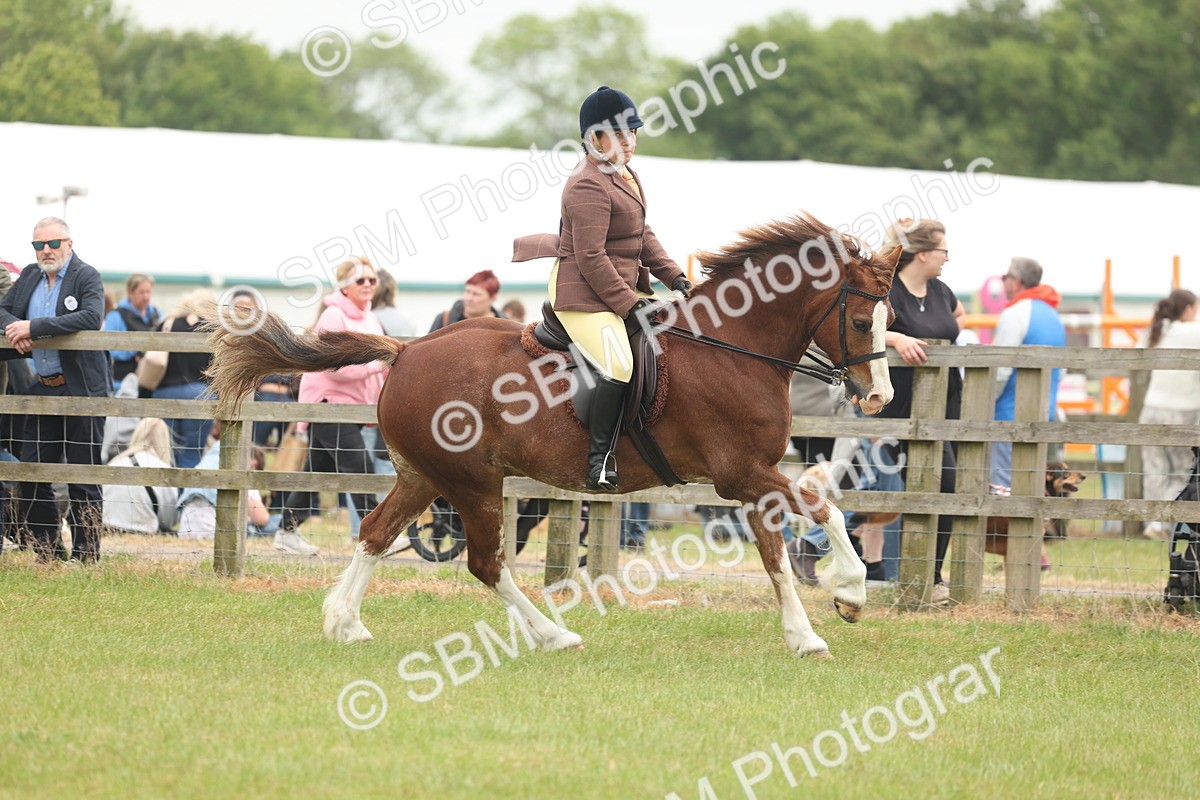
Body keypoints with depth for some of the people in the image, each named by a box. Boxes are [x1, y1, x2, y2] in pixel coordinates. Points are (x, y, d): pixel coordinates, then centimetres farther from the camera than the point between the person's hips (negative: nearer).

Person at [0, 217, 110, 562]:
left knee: (83, 478, -2)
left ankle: (85, 558, 4)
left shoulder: (87, 276, -8)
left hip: (81, 388, -7)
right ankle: (49, 556, 17)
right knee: (31, 475, 7)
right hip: (43, 389, 7)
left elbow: (91, 317, -24)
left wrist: (34, 327, -25)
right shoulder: (30, 276, 12)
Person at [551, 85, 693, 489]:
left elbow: (643, 236, 21)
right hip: (583, 295, -11)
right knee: (618, 366, -28)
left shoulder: (625, 174, 14)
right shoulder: (589, 186, -18)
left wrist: (673, 276, 9)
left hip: (624, 287, 11)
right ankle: (600, 459, -22)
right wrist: (628, 304, -21)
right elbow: (591, 258, -22)